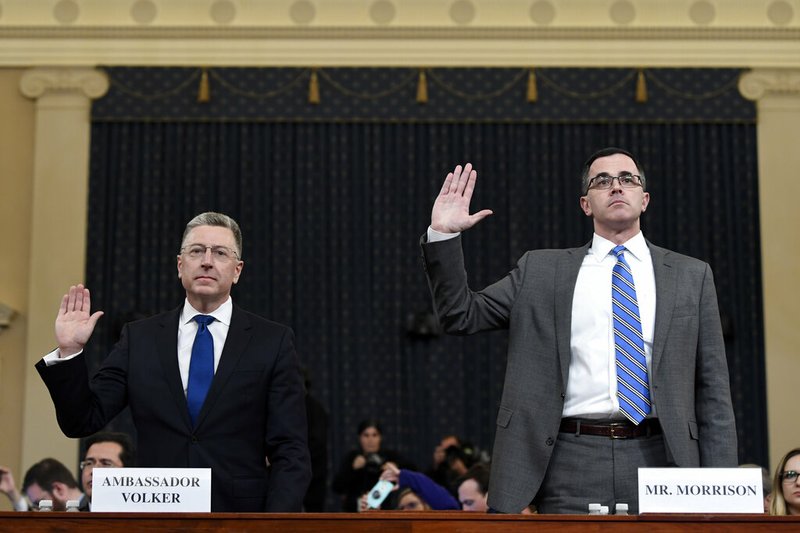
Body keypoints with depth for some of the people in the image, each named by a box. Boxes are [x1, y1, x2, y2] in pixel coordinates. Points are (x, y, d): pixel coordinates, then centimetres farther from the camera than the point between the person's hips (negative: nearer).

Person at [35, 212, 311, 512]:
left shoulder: (273, 342, -1)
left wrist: (275, 523, -17)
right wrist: (69, 352, -9)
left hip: (241, 513, -1)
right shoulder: (139, 339, 6)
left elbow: (290, 450, -4)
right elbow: (82, 421, 4)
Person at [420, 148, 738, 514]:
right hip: (573, 464, 0)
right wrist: (443, 235, -2)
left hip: (660, 458, 1)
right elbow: (462, 316, 10)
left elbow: (712, 390, 9)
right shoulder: (541, 271, 12)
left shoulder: (690, 276, 11)